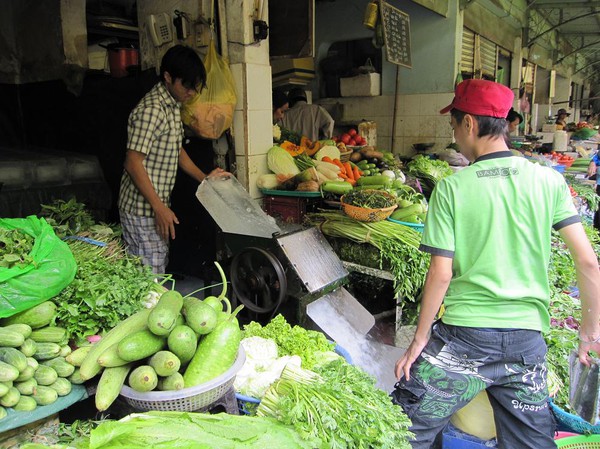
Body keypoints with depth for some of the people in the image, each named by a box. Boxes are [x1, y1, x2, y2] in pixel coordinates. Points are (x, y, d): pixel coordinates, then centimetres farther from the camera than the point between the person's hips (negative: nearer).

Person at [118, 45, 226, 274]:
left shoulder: (173, 105, 12)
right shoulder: (151, 109, -20)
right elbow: (133, 163, -22)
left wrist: (204, 178, 14)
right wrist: (159, 208, -22)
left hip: (157, 206, 10)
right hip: (142, 209, -10)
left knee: (159, 269, 17)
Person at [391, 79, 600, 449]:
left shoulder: (452, 188, -9)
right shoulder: (549, 180, 0)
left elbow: (441, 274, -10)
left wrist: (419, 340, 1)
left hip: (464, 338, -4)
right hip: (528, 340, 4)